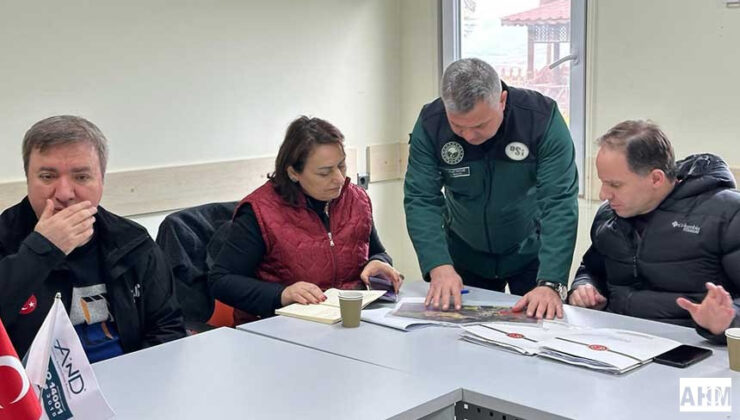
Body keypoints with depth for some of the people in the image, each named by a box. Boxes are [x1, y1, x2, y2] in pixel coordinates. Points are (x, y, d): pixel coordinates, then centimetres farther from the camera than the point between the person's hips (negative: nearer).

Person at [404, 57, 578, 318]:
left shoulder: (542, 117, -25)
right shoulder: (430, 124, -20)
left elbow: (560, 203, -29)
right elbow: (421, 200, -20)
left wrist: (551, 284, -39)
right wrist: (439, 266, -36)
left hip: (530, 252, -2)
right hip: (465, 255, 2)